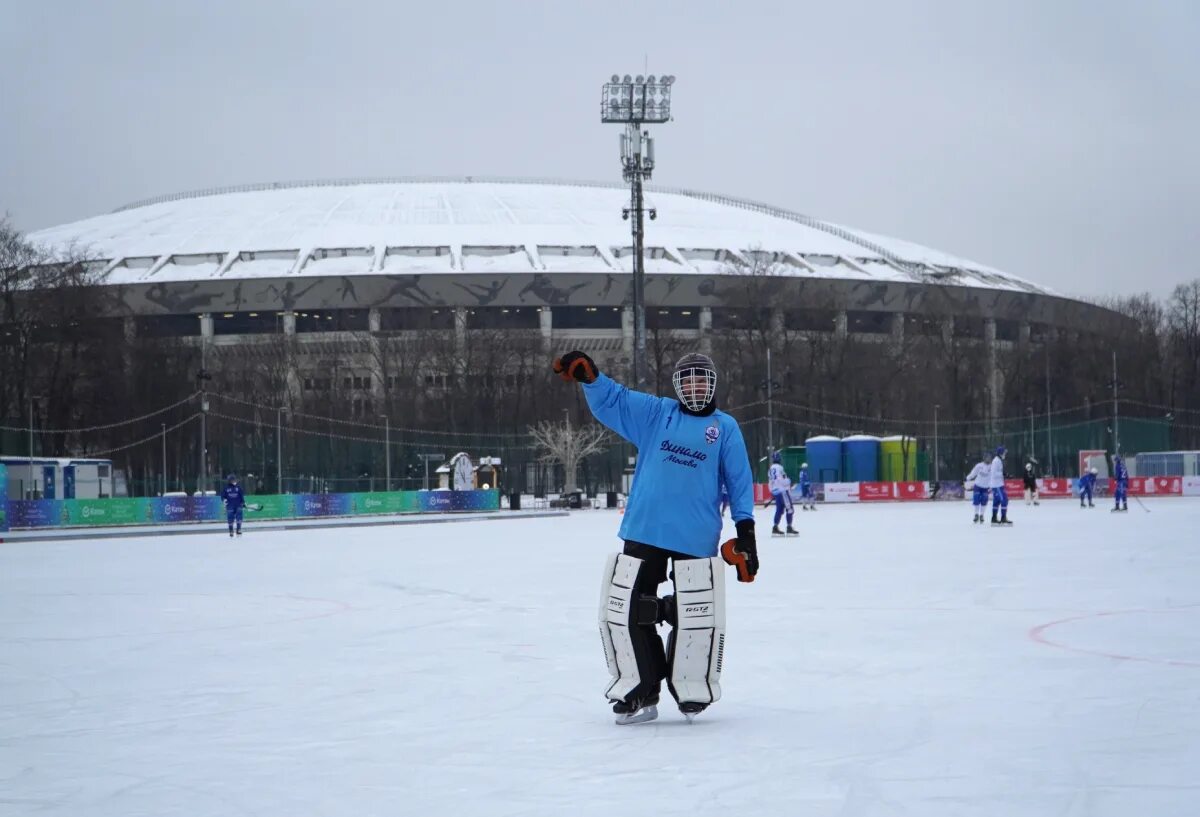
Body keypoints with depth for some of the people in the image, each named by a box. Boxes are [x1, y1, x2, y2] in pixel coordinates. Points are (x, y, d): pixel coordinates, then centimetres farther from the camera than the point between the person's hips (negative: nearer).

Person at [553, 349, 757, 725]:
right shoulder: (655, 414, 10)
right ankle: (640, 693, 14)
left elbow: (739, 480, 6)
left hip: (696, 540, -2)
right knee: (625, 612, 2)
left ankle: (692, 690, 18)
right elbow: (611, 401, 5)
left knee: (695, 617, -3)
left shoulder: (725, 428, 7)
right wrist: (589, 376, -14)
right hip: (643, 535, 2)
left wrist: (745, 528, -1)